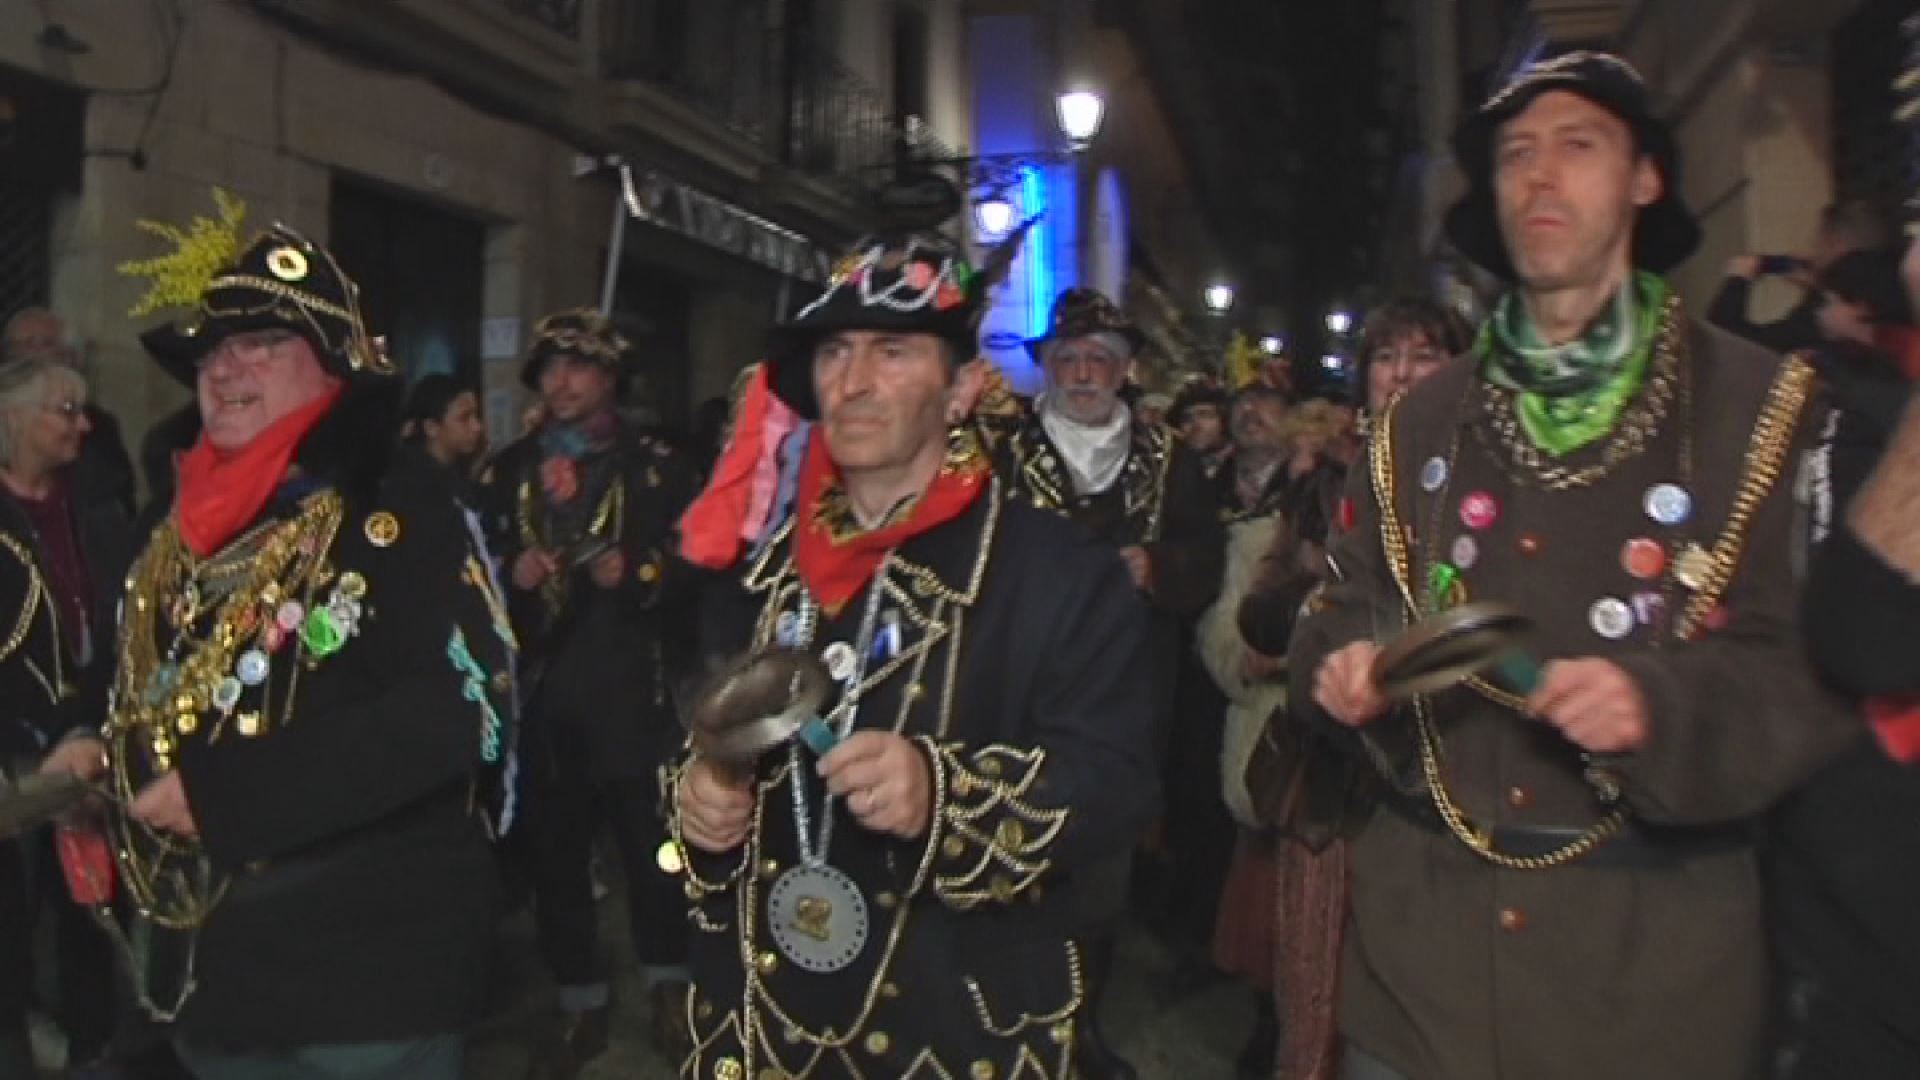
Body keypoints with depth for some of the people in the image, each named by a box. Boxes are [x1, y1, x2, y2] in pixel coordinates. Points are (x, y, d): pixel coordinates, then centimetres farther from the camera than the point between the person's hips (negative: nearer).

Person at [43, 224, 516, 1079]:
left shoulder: (404, 529, -12)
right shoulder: (179, 543, 12)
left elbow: (456, 712, -24)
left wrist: (222, 797, -22)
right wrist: (105, 759, 4)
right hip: (208, 978, 7)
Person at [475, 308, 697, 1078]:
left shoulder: (657, 465, 3)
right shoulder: (507, 470, 14)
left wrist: (639, 574, -18)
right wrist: (510, 574, -4)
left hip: (630, 685, -3)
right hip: (538, 687, 4)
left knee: (650, 839, 4)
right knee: (553, 847, 9)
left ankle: (668, 985, 24)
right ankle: (580, 1002, 24)